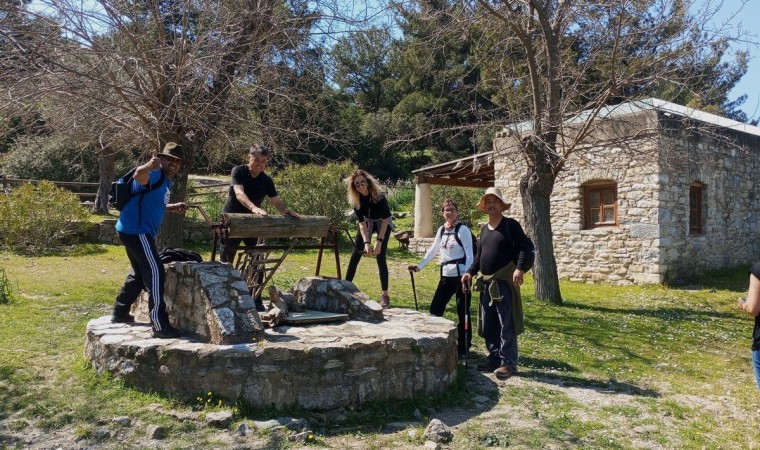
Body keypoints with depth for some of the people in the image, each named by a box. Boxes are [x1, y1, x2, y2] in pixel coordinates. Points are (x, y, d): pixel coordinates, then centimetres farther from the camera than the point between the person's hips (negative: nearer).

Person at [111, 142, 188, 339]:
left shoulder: (165, 182, 17)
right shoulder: (155, 175, -13)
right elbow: (139, 175, -37)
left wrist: (171, 208, 23)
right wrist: (148, 166, -57)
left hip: (135, 231, 11)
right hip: (136, 230, -11)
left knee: (139, 273, 23)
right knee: (155, 273, -14)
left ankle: (120, 313, 36)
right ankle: (159, 325, -15)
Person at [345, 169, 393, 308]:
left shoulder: (379, 197, -34)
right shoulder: (355, 200, -24)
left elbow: (385, 220, -28)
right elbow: (361, 223, -22)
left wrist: (379, 241, -33)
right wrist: (366, 243, -33)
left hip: (382, 223, -4)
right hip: (367, 222, 4)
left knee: (380, 257, -12)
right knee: (355, 254, -1)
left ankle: (385, 294, -6)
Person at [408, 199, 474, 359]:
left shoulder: (462, 229, -10)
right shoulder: (442, 229, 10)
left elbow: (469, 254, -15)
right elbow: (433, 250, 18)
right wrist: (419, 266, 15)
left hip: (461, 275, -7)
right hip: (446, 275, 7)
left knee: (463, 312, 0)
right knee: (435, 308, 9)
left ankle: (463, 348, 10)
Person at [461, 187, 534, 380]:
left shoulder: (511, 225, -5)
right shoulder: (484, 229, 17)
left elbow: (525, 247, -13)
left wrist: (520, 268, -27)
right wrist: (470, 272, 14)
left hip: (505, 281, -8)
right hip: (487, 283, 8)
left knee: (506, 325, -6)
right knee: (489, 325, 11)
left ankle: (508, 363, 0)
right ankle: (494, 358, 21)